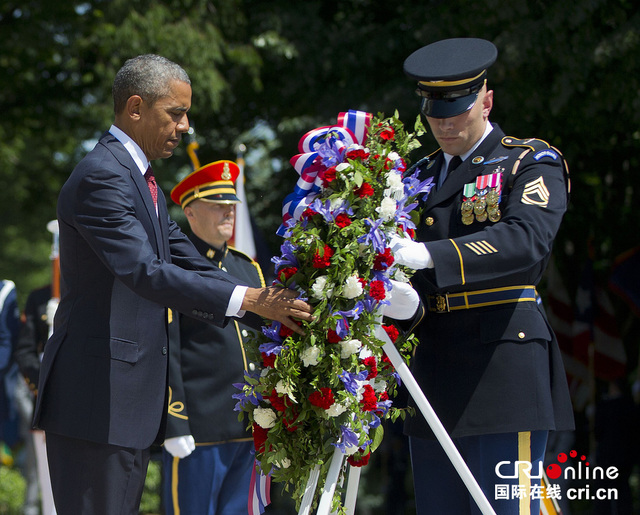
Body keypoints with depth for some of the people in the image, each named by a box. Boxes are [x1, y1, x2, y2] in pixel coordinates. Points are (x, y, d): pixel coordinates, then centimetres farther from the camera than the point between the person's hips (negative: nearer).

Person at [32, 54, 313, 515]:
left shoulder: (143, 182, 19)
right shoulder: (102, 176, -14)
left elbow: (192, 266, 15)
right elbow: (145, 272, -22)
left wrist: (274, 309, 2)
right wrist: (248, 299, -22)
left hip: (132, 393, 10)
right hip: (97, 396, -10)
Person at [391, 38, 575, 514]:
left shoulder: (532, 164, 0)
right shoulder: (421, 177, 21)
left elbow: (528, 239, -20)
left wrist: (431, 255, -31)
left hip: (502, 363, -6)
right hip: (434, 376, 6)